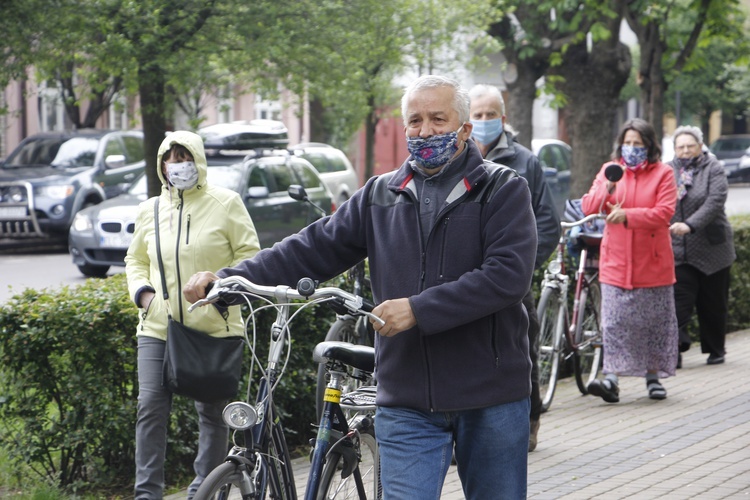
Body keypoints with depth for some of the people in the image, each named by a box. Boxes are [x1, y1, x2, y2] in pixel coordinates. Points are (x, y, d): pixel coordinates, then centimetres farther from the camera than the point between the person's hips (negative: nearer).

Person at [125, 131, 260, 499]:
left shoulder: (225, 203, 0)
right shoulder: (149, 210, 12)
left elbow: (249, 255, 0)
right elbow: (135, 260, 23)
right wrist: (141, 291, 4)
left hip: (214, 327, -3)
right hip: (158, 328, 3)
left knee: (212, 411, 4)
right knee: (150, 407, -5)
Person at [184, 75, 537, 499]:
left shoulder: (503, 190, -3)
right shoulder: (380, 196, 10)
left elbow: (509, 274, -17)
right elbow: (313, 249, 6)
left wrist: (419, 309, -23)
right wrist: (227, 280, -6)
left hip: (491, 400, -2)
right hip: (409, 403, 2)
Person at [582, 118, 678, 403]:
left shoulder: (663, 173, 2)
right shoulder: (609, 170, 10)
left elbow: (664, 212, -10)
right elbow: (588, 208, 1)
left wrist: (627, 215, -20)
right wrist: (607, 188, -17)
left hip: (652, 260, -1)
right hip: (616, 260, 1)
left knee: (656, 320, 6)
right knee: (614, 321, -7)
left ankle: (653, 377, 19)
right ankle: (611, 379, -9)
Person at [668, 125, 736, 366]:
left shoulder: (714, 169, -3)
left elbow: (715, 202, -17)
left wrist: (689, 225, -29)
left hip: (711, 248, -1)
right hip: (678, 251, 1)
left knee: (713, 305, 8)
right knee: (679, 301, -10)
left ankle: (715, 350, 23)